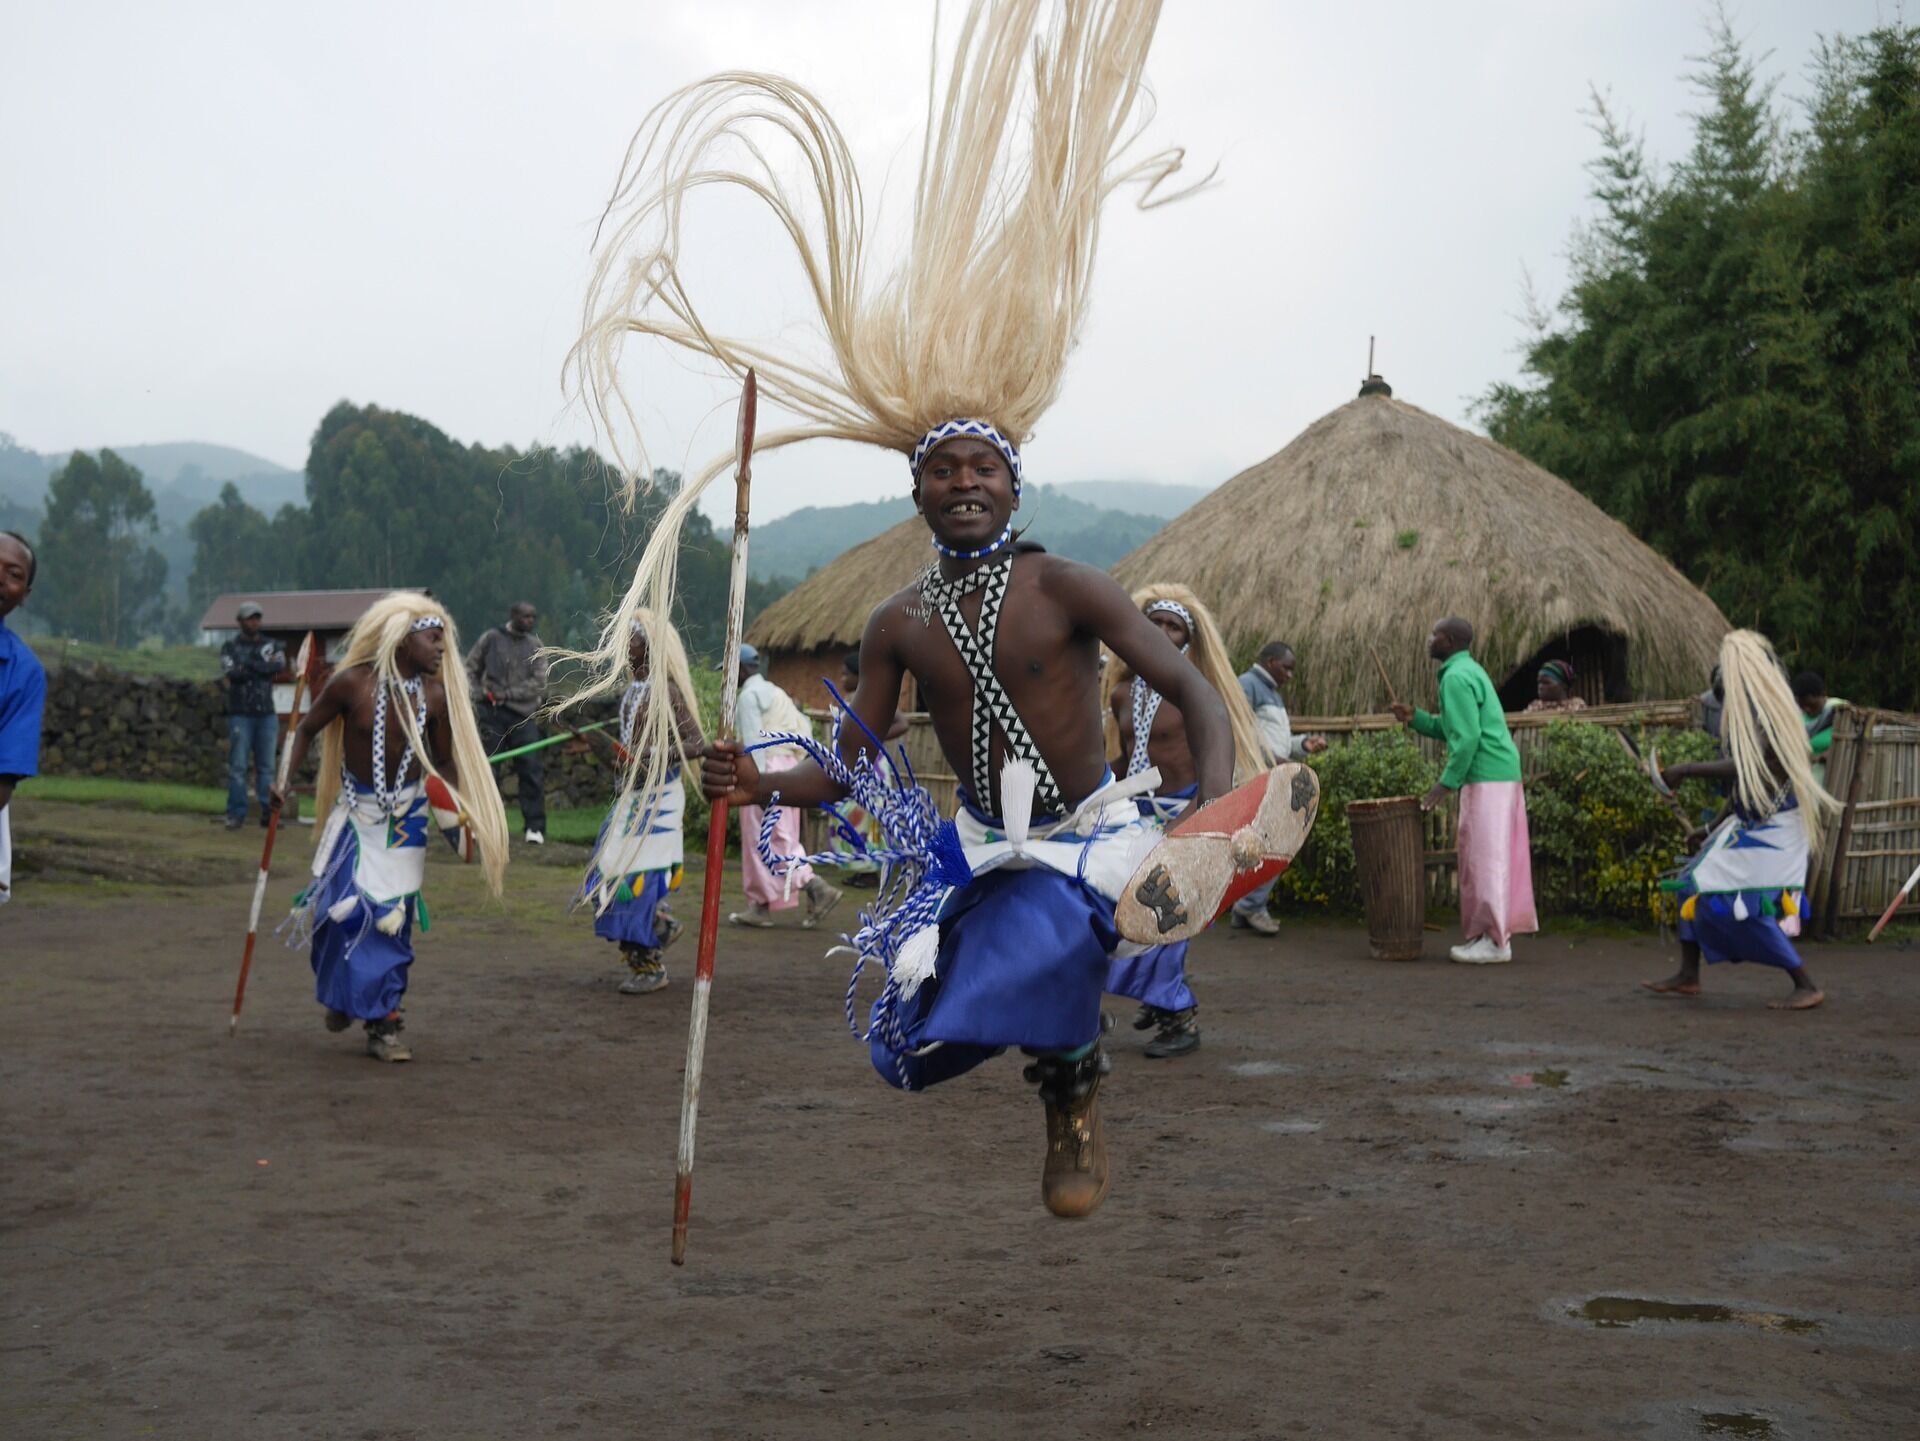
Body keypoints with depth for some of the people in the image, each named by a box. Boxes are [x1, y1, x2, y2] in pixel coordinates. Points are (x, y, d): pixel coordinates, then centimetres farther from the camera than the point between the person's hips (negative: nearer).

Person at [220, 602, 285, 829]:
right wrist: (264, 666, -7)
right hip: (240, 714, -2)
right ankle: (236, 814, -1)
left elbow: (280, 665, -7)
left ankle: (268, 812, 6)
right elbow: (232, 672, -12)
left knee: (266, 766, 3)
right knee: (237, 766, -4)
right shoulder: (230, 647, 6)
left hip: (267, 714, 2)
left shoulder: (271, 644, 13)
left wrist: (249, 664, -9)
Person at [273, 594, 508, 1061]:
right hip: (356, 811, -2)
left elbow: (445, 762, 4)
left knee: (392, 917, 0)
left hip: (405, 816, 2)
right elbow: (307, 728, -2)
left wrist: (459, 808, -12)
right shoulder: (353, 683, -15)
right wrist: (285, 781, -13)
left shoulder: (434, 697, -7)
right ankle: (341, 993, 22)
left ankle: (383, 1026, 10)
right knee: (341, 907, -8)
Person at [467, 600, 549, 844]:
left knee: (531, 770, -4)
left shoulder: (536, 646, 6)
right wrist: (480, 694, -5)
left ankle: (535, 827, 0)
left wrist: (508, 693, -10)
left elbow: (539, 684, -1)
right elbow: (471, 668, 9)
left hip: (524, 715, 1)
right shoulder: (491, 638, 4)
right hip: (493, 714, -1)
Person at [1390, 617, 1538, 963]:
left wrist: (1445, 784, -16)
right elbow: (1451, 729, 21)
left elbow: (1467, 737, -20)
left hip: (1486, 778, -10)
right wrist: (1414, 718, 10)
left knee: (1484, 857, -7)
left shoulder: (1456, 677, -13)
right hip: (1503, 775, 10)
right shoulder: (1469, 670, 19)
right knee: (1495, 857, 10)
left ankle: (1491, 940, -6)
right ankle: (1498, 935, 14)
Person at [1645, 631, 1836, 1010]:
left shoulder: (1772, 712, -18)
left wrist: (1687, 770, -20)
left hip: (1775, 826, -10)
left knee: (1748, 906, -15)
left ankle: (1806, 987, -7)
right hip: (1751, 822, 10)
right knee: (1696, 882, 10)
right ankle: (1688, 976, 17)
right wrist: (1713, 827, 20)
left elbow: (1747, 767, -27)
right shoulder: (1750, 710, 12)